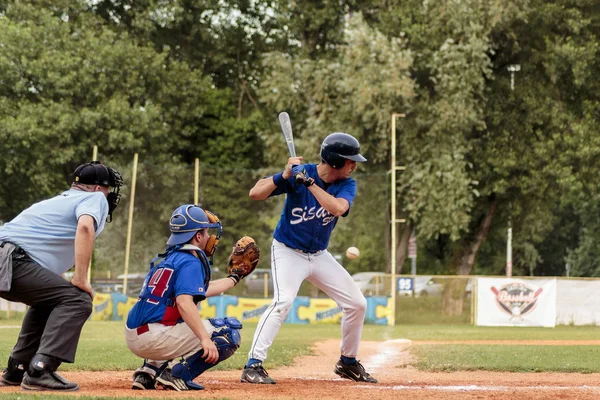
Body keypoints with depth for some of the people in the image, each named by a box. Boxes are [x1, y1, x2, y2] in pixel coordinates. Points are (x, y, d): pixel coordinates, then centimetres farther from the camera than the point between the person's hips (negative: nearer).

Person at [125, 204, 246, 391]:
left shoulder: (166, 258, 19)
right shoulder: (190, 261, -9)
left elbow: (201, 289, 33)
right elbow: (184, 302, -24)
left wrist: (233, 278, 45)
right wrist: (204, 339, -31)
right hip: (155, 337, -9)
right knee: (230, 332, -5)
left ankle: (150, 370, 16)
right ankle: (177, 374, -12)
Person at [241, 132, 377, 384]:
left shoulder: (347, 185, -7)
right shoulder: (298, 174, -18)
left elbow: (338, 208, -30)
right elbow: (255, 194, -23)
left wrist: (309, 182, -34)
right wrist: (286, 175, -34)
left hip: (319, 256, 5)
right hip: (288, 252, -5)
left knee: (357, 304, 3)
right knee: (283, 301, -28)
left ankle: (348, 363, 23)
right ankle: (253, 366, -26)